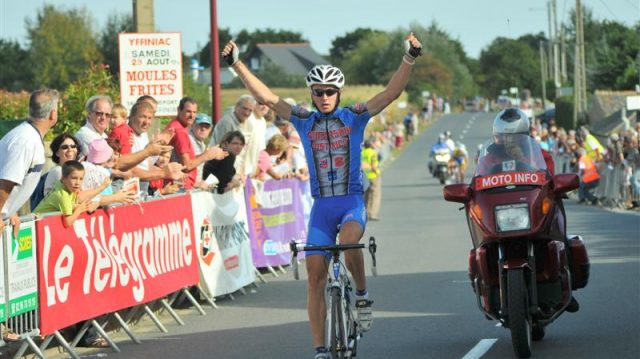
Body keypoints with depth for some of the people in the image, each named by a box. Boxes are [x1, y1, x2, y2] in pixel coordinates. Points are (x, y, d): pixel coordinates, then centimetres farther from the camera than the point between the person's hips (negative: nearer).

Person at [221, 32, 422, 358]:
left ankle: (362, 295, -7)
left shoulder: (354, 117, 1)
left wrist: (409, 58, -21)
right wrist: (236, 64, -7)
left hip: (352, 201, -2)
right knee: (315, 277, -3)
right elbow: (265, 96, 1)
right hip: (321, 205, 2)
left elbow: (392, 93, -8)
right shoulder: (304, 121, 6)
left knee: (349, 242, -35)